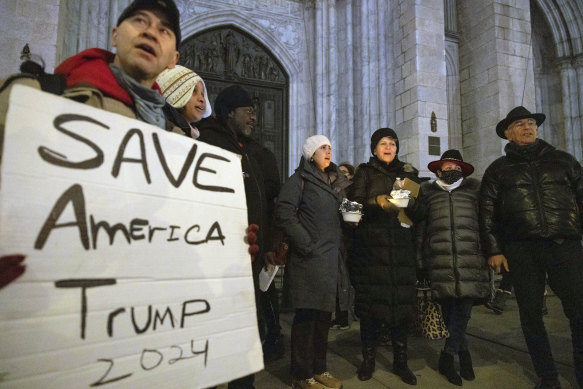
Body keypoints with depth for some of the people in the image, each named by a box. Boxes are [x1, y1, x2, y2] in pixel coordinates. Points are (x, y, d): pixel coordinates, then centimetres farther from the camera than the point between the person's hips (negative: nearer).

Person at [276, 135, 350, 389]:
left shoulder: (336, 180, 18)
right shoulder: (300, 179, -3)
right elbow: (284, 213, -14)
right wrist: (306, 244, -17)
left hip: (332, 256, 7)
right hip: (309, 258, -7)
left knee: (324, 315, 14)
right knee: (307, 315, 0)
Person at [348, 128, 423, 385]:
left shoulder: (408, 173, 18)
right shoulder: (365, 172, 11)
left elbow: (419, 212, 12)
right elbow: (354, 204, -3)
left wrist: (408, 202, -9)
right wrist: (377, 201, -20)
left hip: (402, 248, 2)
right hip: (371, 247, -2)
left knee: (402, 301, 0)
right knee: (371, 301, -2)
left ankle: (400, 361, 16)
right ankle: (368, 359, 14)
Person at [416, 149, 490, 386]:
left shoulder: (474, 189, 16)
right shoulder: (427, 192, 14)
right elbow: (420, 229, 13)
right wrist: (420, 262, 9)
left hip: (471, 259, 0)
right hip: (439, 260, 0)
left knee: (462, 308, -7)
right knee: (449, 309, 4)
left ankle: (448, 357, 6)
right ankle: (463, 352, 21)